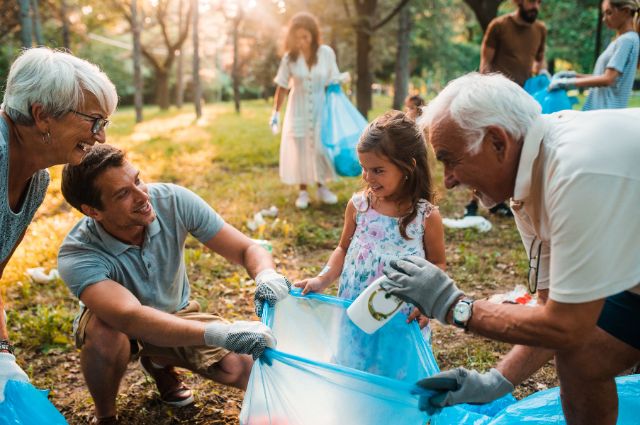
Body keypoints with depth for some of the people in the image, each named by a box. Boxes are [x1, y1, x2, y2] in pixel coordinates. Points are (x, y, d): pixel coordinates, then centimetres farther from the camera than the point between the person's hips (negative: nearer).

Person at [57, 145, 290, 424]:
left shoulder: (173, 201, -25)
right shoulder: (76, 257, -33)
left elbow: (248, 249, -22)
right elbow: (131, 318, -49)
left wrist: (267, 276, -45)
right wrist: (218, 333, -60)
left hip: (176, 314, 3)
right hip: (114, 324, -3)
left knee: (247, 369, -17)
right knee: (105, 334, -39)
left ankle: (160, 362, 14)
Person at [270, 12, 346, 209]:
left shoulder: (326, 53, -8)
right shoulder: (290, 57, -8)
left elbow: (333, 82, -1)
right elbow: (282, 87, -2)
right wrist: (276, 112, -3)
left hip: (320, 108, 0)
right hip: (298, 110, 0)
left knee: (321, 147, 1)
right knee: (299, 149, 3)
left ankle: (322, 187, 19)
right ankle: (303, 191, 13)